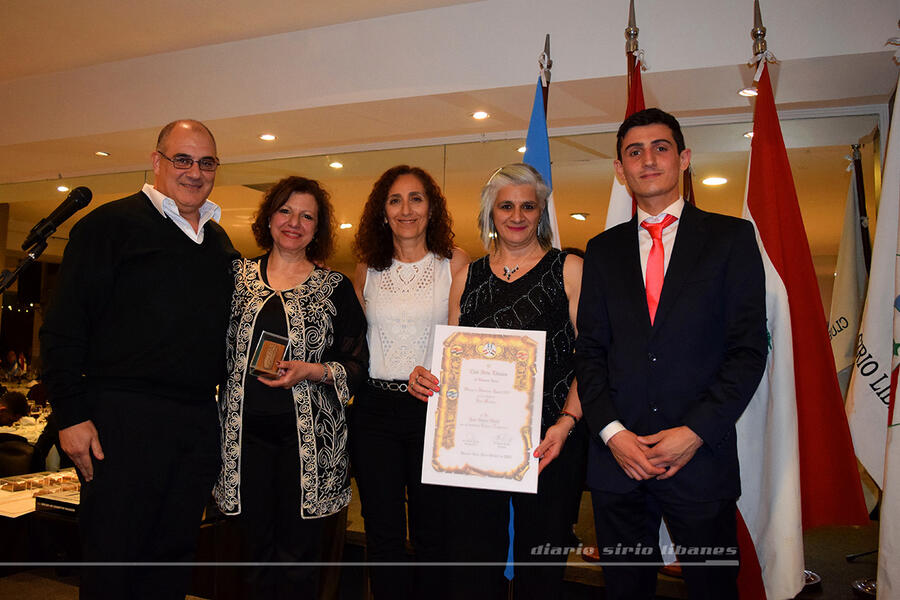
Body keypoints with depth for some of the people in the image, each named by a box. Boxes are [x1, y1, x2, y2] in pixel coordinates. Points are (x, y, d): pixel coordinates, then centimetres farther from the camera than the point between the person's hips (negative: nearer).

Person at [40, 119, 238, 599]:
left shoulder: (220, 243, 16)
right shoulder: (111, 223, -3)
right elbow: (64, 328, -7)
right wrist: (72, 414, -13)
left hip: (199, 422, 6)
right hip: (124, 417, -5)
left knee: (173, 558, 14)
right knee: (112, 558, 3)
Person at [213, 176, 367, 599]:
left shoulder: (335, 288, 4)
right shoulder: (238, 277, 10)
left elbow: (357, 367, 2)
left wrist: (310, 372, -14)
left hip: (308, 437, -2)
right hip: (245, 432, 2)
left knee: (296, 555, 3)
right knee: (257, 551, 9)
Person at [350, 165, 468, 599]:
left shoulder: (454, 263, 0)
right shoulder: (368, 269, 8)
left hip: (434, 408, -2)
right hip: (375, 409, 2)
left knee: (431, 531, 9)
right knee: (382, 533, 9)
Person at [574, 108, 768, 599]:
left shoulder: (731, 237, 2)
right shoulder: (603, 250, 10)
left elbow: (748, 349, -4)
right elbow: (589, 349, 6)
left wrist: (695, 432, -12)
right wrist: (611, 431, -7)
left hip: (701, 454, -2)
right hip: (617, 457, 2)